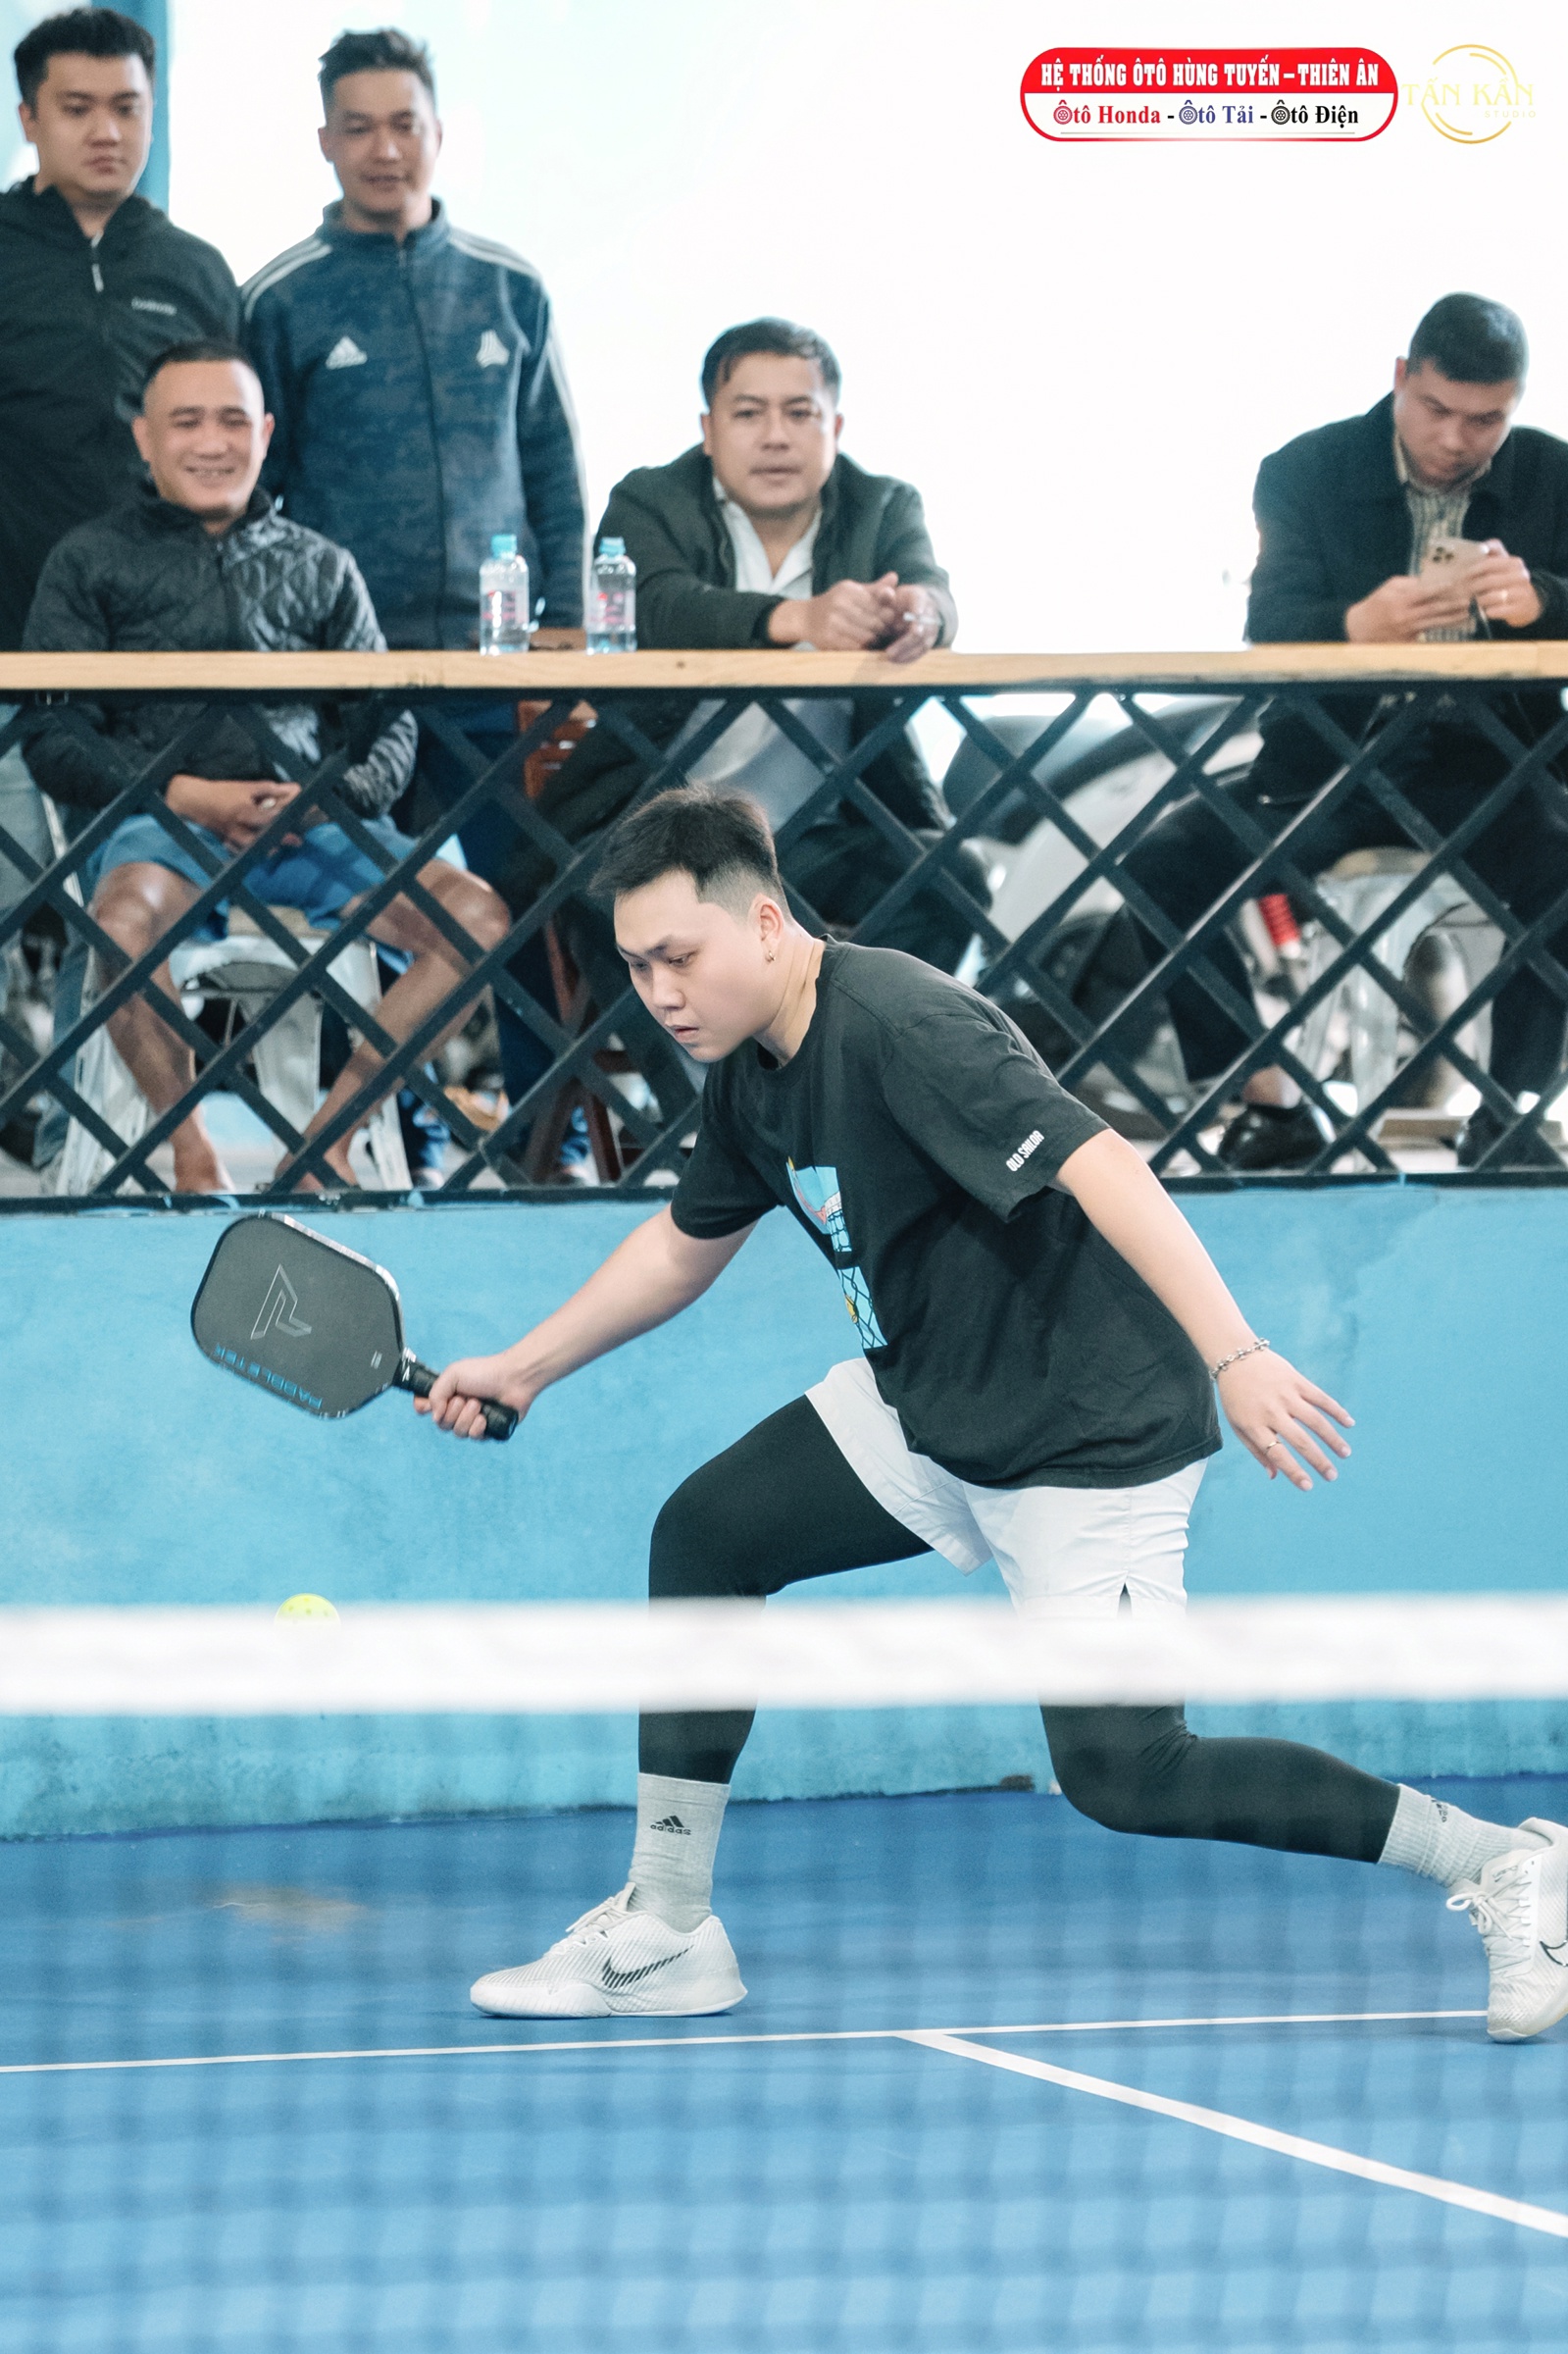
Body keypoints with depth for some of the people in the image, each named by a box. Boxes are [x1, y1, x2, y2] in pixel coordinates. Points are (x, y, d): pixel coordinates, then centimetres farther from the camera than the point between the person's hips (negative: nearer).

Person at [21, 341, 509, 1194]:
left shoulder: (320, 568, 23)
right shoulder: (92, 562, 14)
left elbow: (388, 725, 18)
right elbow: (54, 739, 4)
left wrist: (335, 795, -6)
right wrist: (187, 794, -11)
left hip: (314, 825, 3)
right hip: (163, 820, -3)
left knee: (477, 919, -23)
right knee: (124, 921, -40)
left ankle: (326, 1139, -13)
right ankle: (192, 1153, -19)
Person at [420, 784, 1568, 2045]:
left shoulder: (897, 1024, -25)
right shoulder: (751, 1072, 4)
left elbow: (1101, 1165, -34)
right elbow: (690, 1239, 24)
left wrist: (1235, 1355, -42)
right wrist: (525, 1366, 24)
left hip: (1090, 1428, -9)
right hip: (927, 1408, 9)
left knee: (1124, 1774, -12)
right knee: (706, 1531, 5)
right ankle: (664, 1930, 12)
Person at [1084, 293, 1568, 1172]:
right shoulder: (1307, 473, 0)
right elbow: (1270, 631, -13)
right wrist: (1360, 626, -36)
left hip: (1486, 758, -1)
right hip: (1329, 753, 1)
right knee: (1163, 866, -21)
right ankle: (1273, 1103, -9)